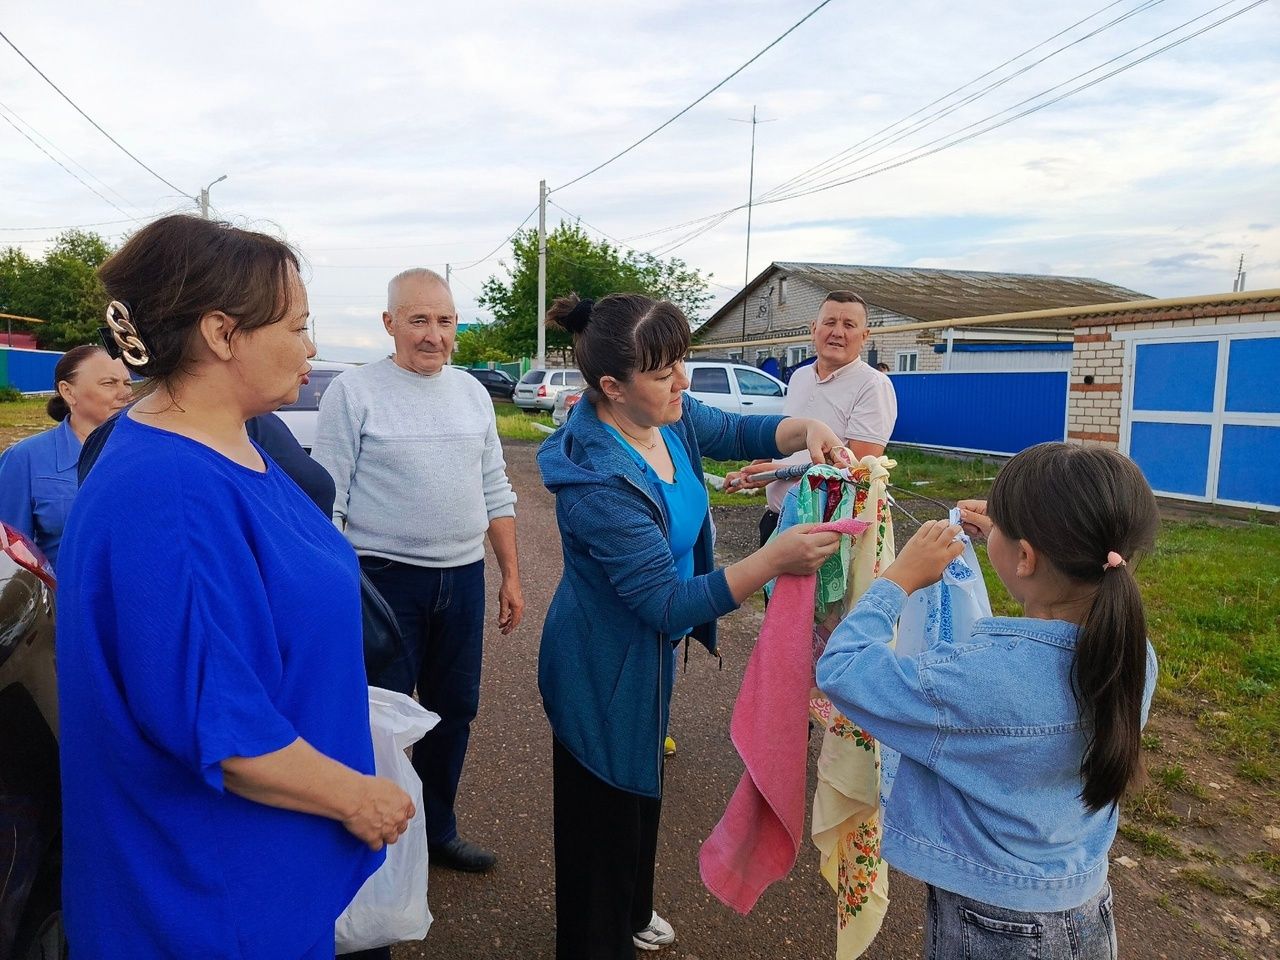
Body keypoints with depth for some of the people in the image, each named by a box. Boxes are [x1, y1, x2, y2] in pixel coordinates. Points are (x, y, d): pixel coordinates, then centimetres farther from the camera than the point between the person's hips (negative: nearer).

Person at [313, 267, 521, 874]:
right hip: (386, 579, -5)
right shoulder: (353, 392, -7)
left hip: (464, 579, 6)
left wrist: (511, 575, 10)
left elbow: (495, 491, 12)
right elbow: (326, 500, -8)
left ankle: (437, 830, 36)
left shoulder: (472, 393, 8)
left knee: (454, 711, 16)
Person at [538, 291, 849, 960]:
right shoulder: (598, 485, -35)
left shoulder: (667, 418, -11)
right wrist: (773, 560, -39)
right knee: (605, 812, 12)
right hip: (604, 670, -9)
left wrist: (806, 430, -13)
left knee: (641, 786, 29)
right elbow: (670, 605, -33)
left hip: (649, 652, 9)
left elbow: (742, 433, 7)